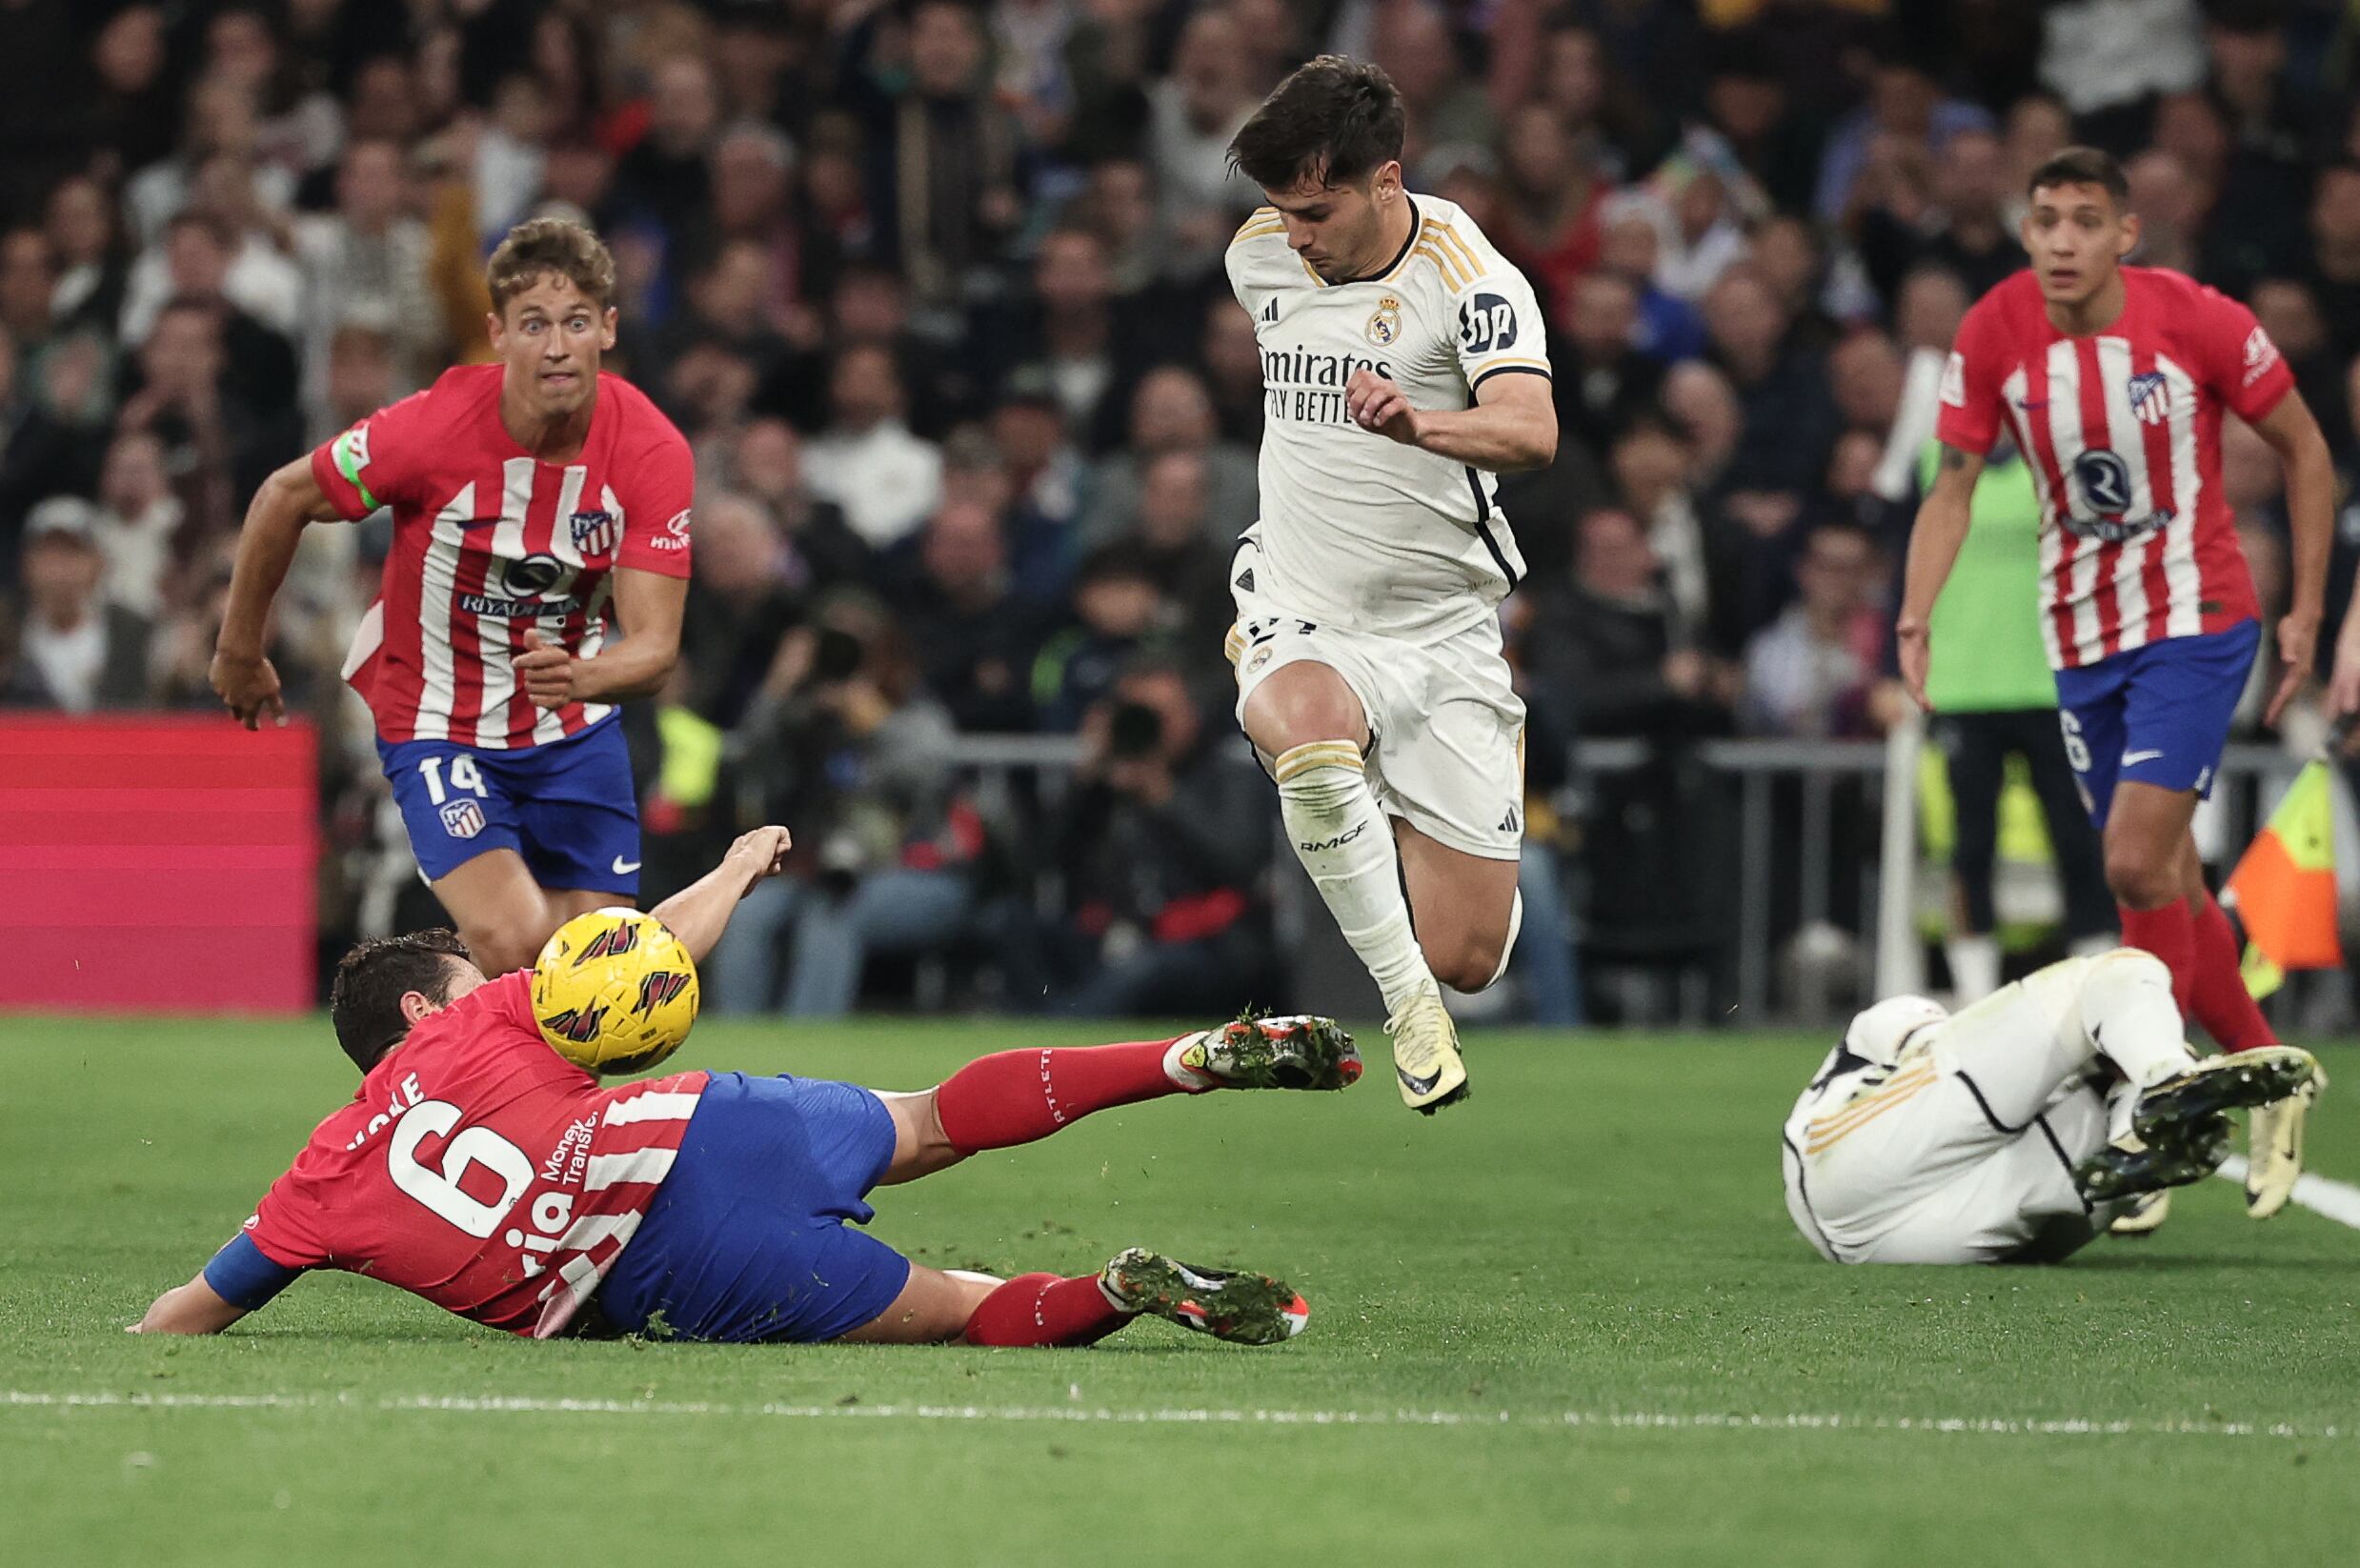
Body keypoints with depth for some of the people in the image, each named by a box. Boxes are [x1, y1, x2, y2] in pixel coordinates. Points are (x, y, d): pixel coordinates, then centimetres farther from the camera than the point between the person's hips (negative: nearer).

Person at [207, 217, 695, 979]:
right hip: (438, 726, -3)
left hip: (575, 730, 3)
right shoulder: (432, 428, -24)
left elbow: (654, 648, -20)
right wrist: (239, 653, 4)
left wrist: (583, 675, -43)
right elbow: (283, 500, -7)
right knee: (514, 943, -24)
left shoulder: (653, 451, -17)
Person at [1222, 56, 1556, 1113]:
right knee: (1309, 734, -38)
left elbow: (1531, 431, -32)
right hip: (1303, 619, 2)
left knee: (1466, 958, -3)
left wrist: (1417, 425, -51)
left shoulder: (1467, 275, -14)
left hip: (1443, 627, -2)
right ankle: (1404, 998, -20)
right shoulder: (1258, 256, 1)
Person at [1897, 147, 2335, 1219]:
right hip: (2080, 637, 5)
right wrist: (1916, 617, -15)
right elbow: (1954, 485, 1)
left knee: (2139, 863, -17)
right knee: (2168, 887, 10)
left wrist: (2306, 611, -4)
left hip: (2195, 619, -4)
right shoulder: (1992, 337, -6)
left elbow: (2305, 452, -2)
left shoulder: (2199, 323, -15)